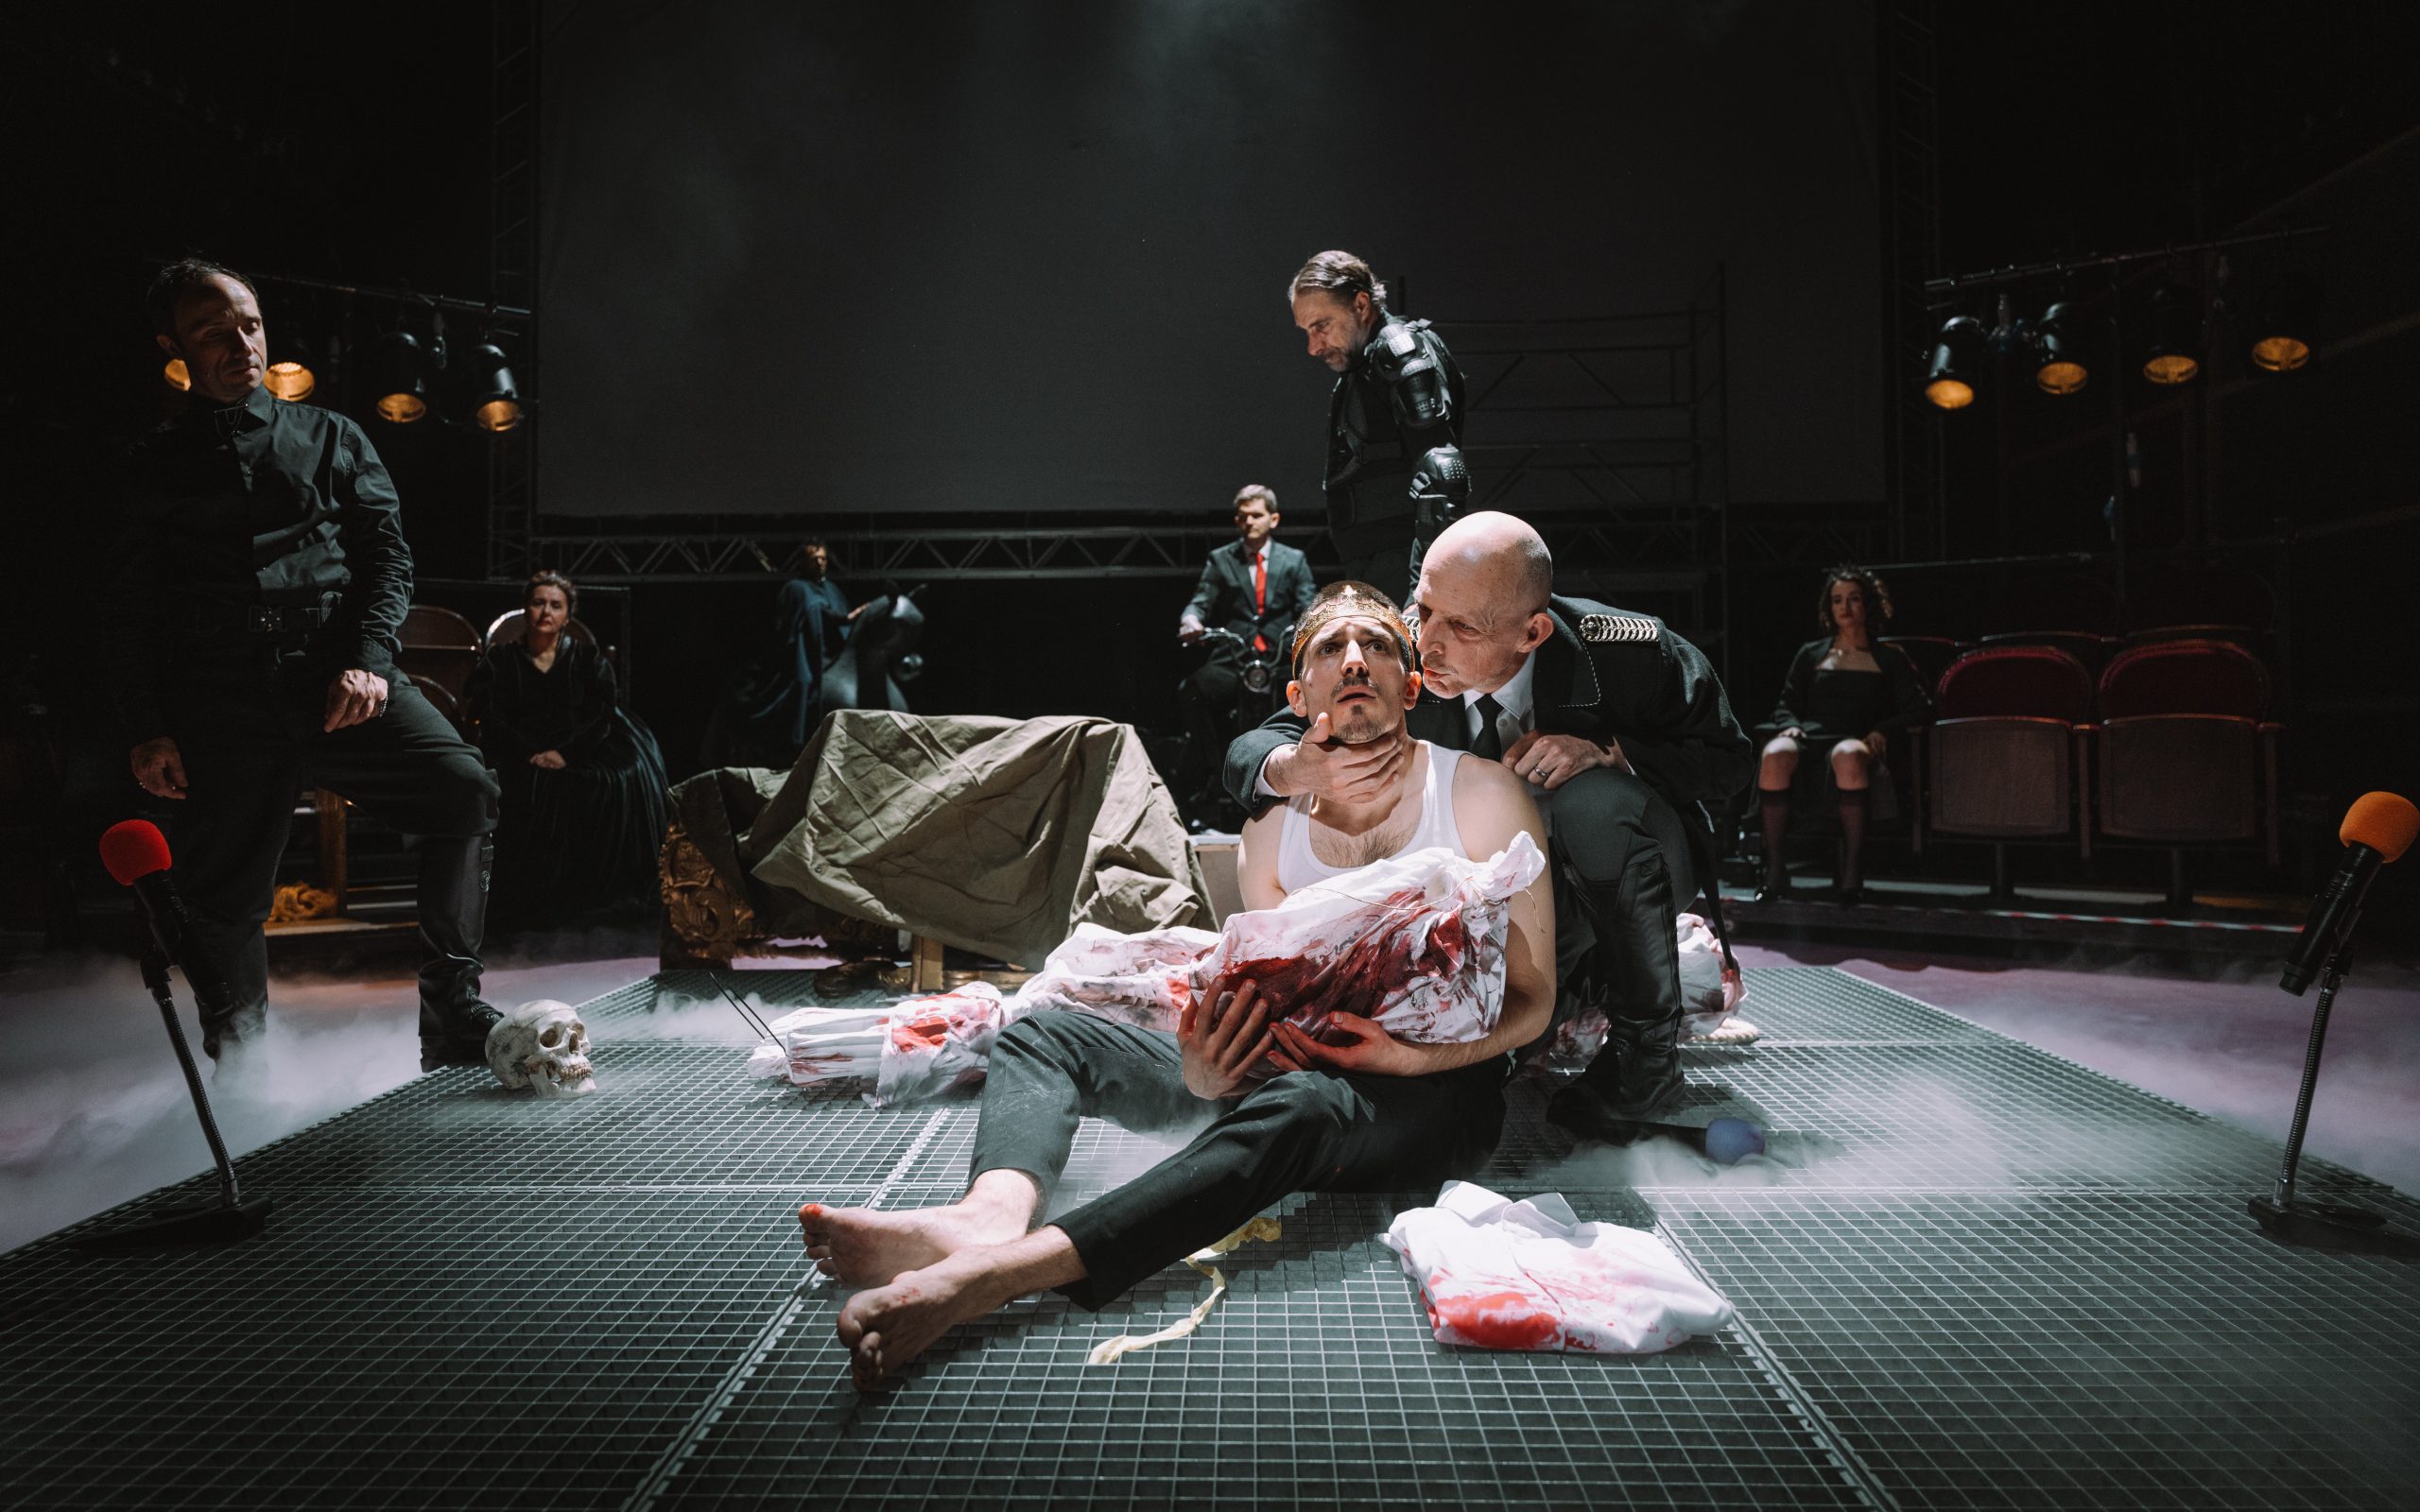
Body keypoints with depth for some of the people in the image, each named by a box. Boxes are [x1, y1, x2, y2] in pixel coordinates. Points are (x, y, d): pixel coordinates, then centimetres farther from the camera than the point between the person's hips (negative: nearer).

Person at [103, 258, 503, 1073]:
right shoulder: (155, 465, 16)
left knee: (463, 789, -24)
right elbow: (132, 608, 14)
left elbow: (387, 549, 8)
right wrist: (145, 728, 4)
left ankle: (452, 1017, -17)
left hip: (337, 677, -1)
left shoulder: (329, 438, 16)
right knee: (224, 900, 4)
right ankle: (238, 1074, 26)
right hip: (221, 704, 1)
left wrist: (370, 657, -8)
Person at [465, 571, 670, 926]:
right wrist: (531, 754, -17)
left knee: (613, 783, -30)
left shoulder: (589, 659, 13)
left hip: (580, 756, 0)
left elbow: (602, 718, 0)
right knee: (533, 790, -34)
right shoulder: (499, 661, 14)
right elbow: (491, 722, 2)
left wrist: (565, 754, -17)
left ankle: (593, 892, -18)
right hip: (521, 759, 0)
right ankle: (529, 898, -21)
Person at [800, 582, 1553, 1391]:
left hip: (1439, 1088, -5)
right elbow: (1272, 1003, 4)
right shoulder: (1272, 832, 5)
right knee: (1041, 1036, -5)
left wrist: (1409, 1054, -22)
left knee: (1294, 1105, -41)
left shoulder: (1482, 798, -5)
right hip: (1300, 1062, 5)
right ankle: (992, 1215, -38)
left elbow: (1531, 1001, -4)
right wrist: (1210, 1075, -19)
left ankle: (984, 1275, -50)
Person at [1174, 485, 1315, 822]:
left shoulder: (1294, 560, 18)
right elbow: (1201, 601, 7)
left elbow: (1308, 609, 8)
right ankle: (1202, 777, -20)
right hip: (1231, 662, 0)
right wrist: (1190, 619, -18)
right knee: (1192, 689, -31)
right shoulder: (1220, 560, 18)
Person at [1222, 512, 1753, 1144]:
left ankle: (1649, 1045, -16)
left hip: (1633, 870, -3)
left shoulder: (1630, 653, -27)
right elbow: (1252, 749, -20)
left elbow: (1730, 757, -13)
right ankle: (1586, 974, 17)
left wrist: (1607, 751, -32)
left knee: (1592, 801, -35)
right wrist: (1296, 770, -46)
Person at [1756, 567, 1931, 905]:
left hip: (1857, 741, -1)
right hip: (1810, 738, 2)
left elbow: (1919, 709, 13)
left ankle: (1853, 870, -38)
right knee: (1775, 756, -38)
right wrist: (1791, 725, 0)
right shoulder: (1811, 654, 27)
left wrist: (1883, 731, -6)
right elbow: (1785, 705, 24)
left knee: (1847, 756, -43)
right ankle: (1774, 869, -35)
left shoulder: (1890, 659, 23)